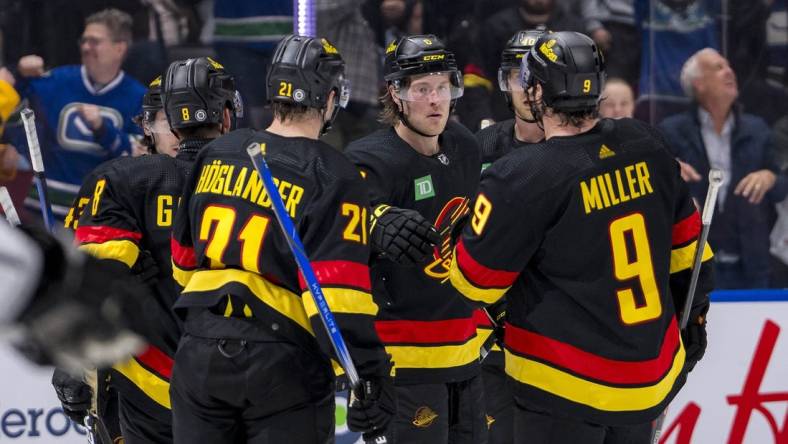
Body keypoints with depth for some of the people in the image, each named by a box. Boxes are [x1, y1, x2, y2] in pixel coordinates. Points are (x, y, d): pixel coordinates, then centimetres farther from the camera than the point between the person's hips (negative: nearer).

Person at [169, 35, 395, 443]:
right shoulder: (331, 178, -9)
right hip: (282, 364, -5)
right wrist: (369, 374, -16)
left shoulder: (216, 154, 8)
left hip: (199, 354, 5)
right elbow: (337, 288, -17)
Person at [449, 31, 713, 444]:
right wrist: (693, 313, 26)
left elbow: (477, 278, -9)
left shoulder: (524, 178, -19)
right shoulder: (645, 147, -1)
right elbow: (685, 242, 11)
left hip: (564, 389, -6)